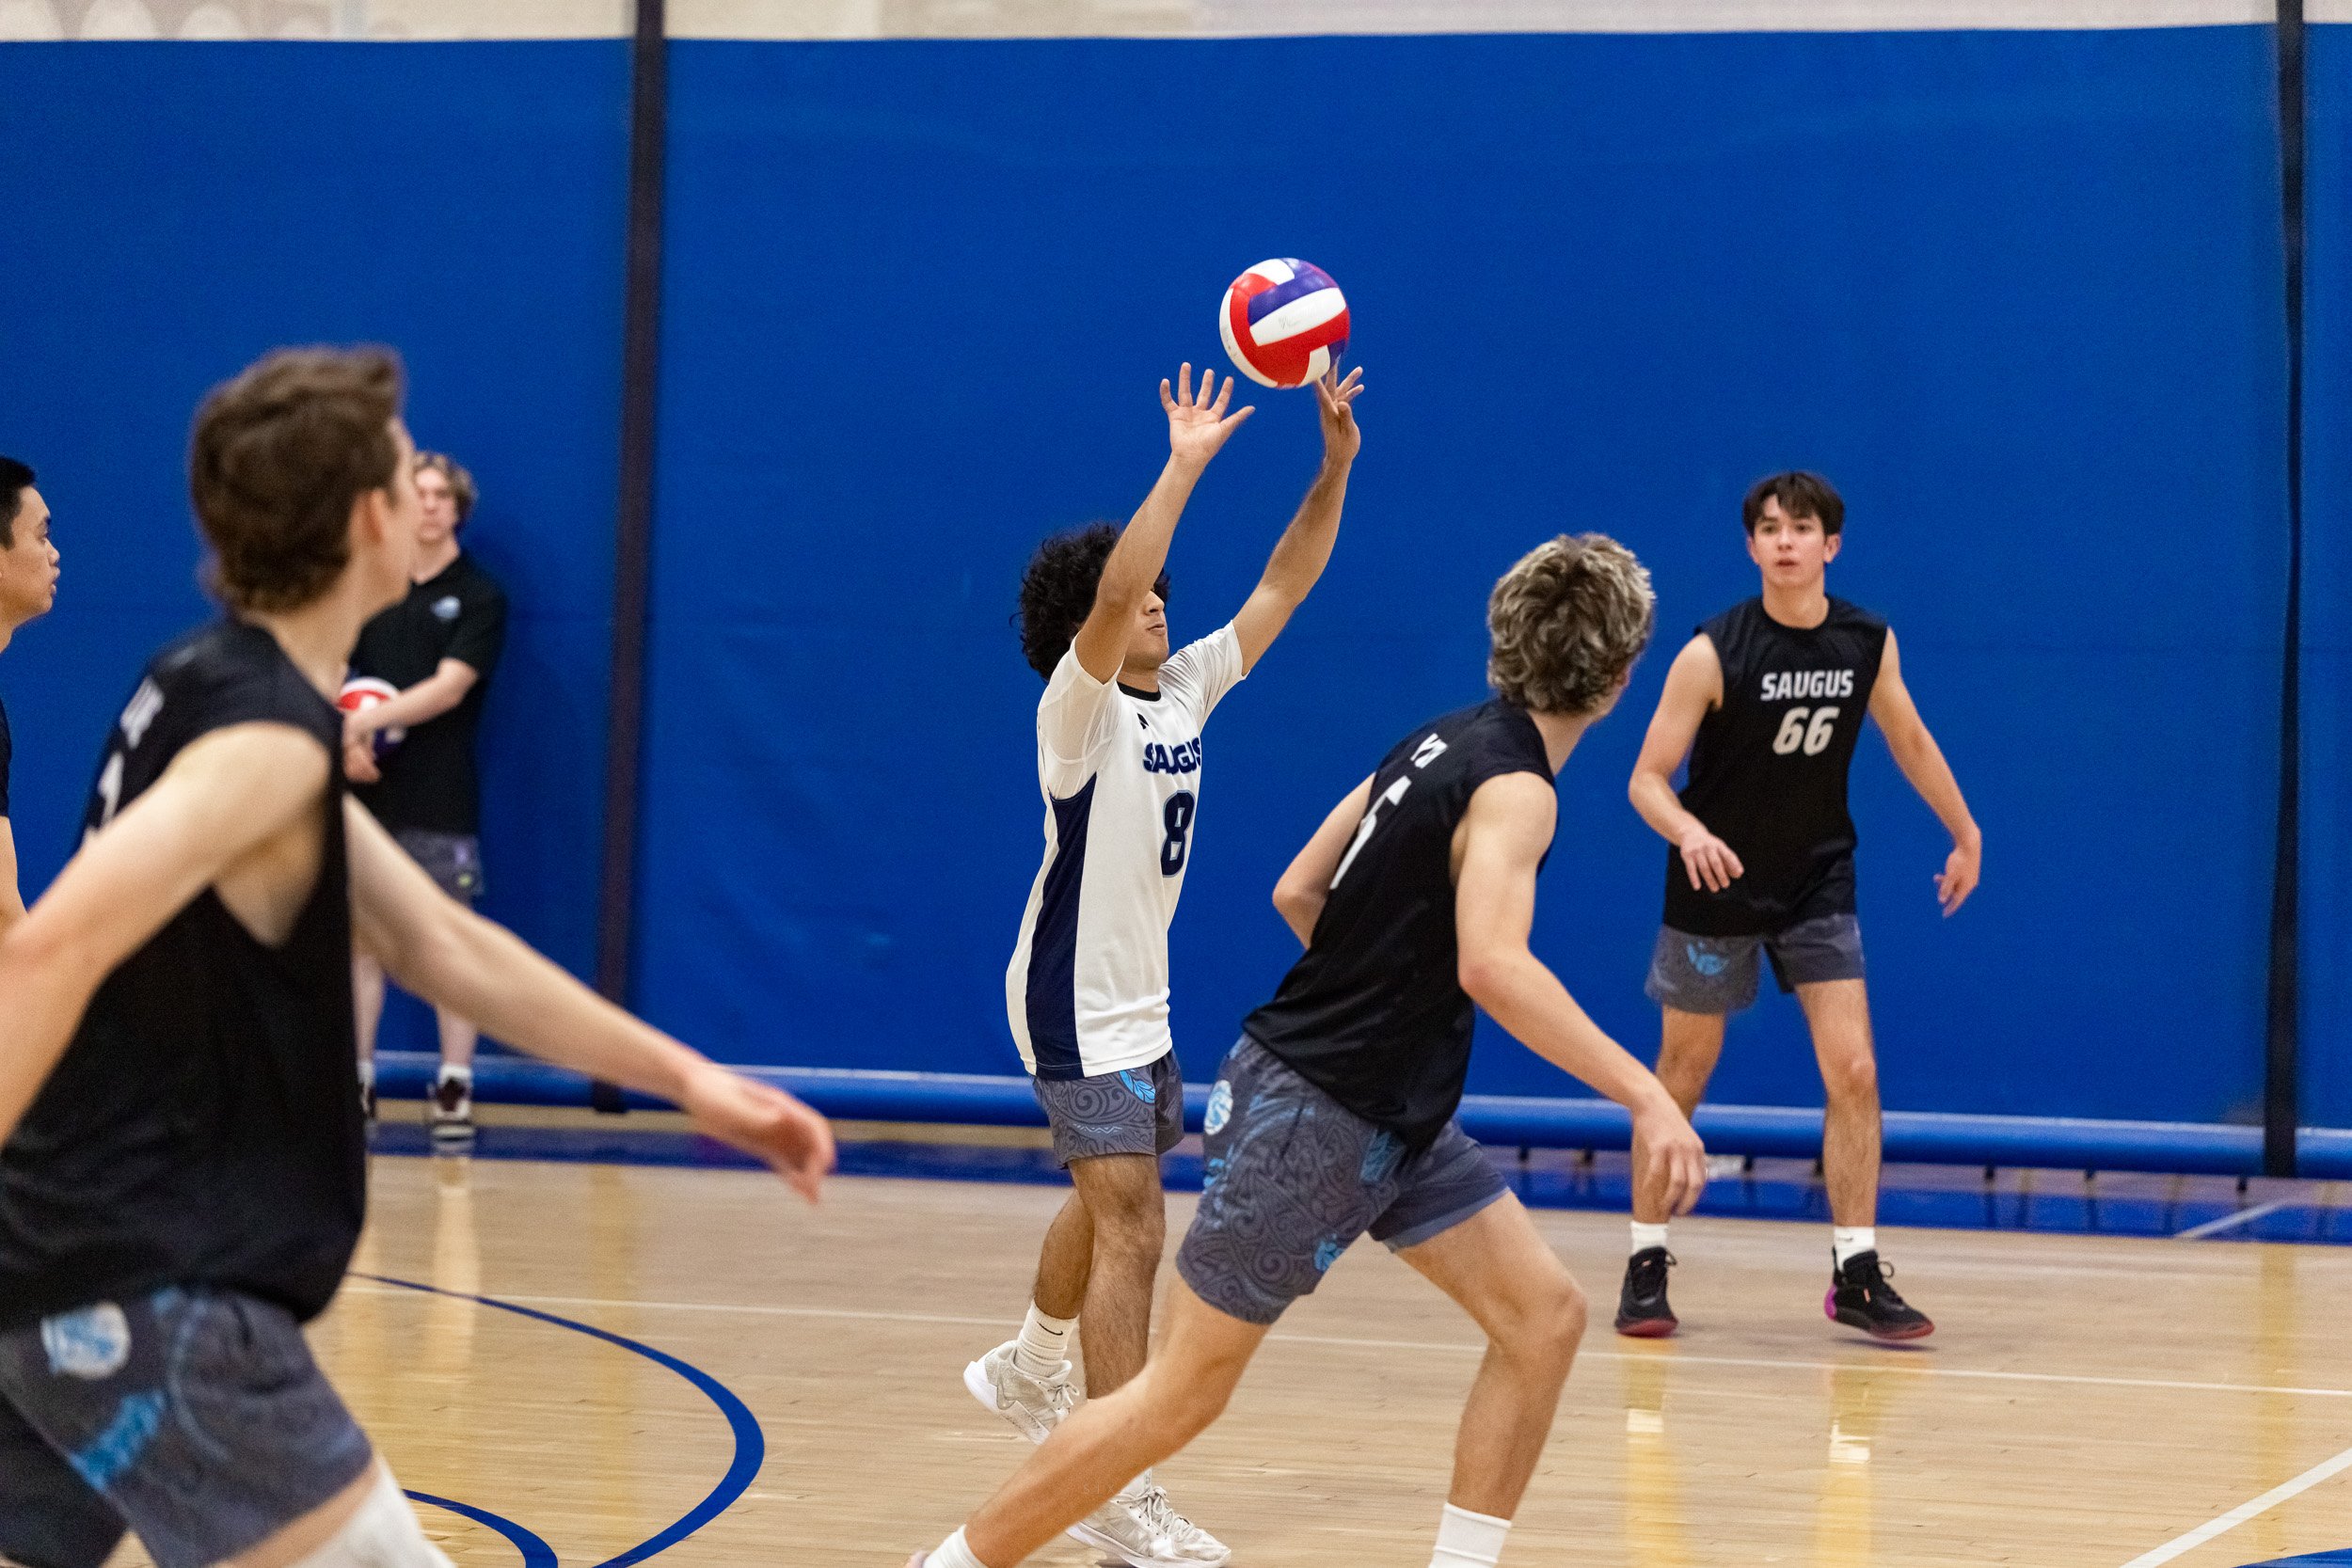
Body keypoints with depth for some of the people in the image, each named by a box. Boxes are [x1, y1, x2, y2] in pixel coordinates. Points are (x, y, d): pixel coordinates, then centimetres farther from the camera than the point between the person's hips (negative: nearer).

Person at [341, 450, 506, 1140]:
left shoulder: (478, 596, 0)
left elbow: (449, 687, -11)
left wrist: (369, 721, -20)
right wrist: (346, 739, -11)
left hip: (440, 802, -4)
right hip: (366, 795, 4)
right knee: (361, 939, 6)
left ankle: (454, 1088, 2)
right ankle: (357, 1081, 12)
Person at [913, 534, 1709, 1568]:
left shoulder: (1447, 741, 7)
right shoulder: (1514, 788, -20)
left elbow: (1298, 891, 13)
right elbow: (1491, 964, -37)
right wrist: (1645, 1095, -38)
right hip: (1309, 1114, -9)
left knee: (1544, 1317, 4)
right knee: (1184, 1391, -2)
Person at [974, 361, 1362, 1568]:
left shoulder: (1186, 690, 4)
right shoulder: (1079, 709, -17)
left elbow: (1282, 586, 3)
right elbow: (1107, 593, -35)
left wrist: (1337, 462, -7)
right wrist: (1184, 468, -37)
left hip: (1141, 1004, 9)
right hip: (1076, 1006, -9)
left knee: (1109, 1202, 25)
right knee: (1132, 1228, -15)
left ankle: (1028, 1370, 51)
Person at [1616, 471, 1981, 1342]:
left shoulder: (1867, 643, -6)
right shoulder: (1712, 655, -18)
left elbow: (1908, 739, 13)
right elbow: (1647, 779, -17)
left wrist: (1965, 833, 19)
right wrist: (1690, 831, -37)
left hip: (1819, 885, 3)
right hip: (1718, 883, -3)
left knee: (1853, 1074, -7)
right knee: (1682, 1079, 7)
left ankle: (1857, 1275, -1)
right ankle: (1646, 1266, 20)